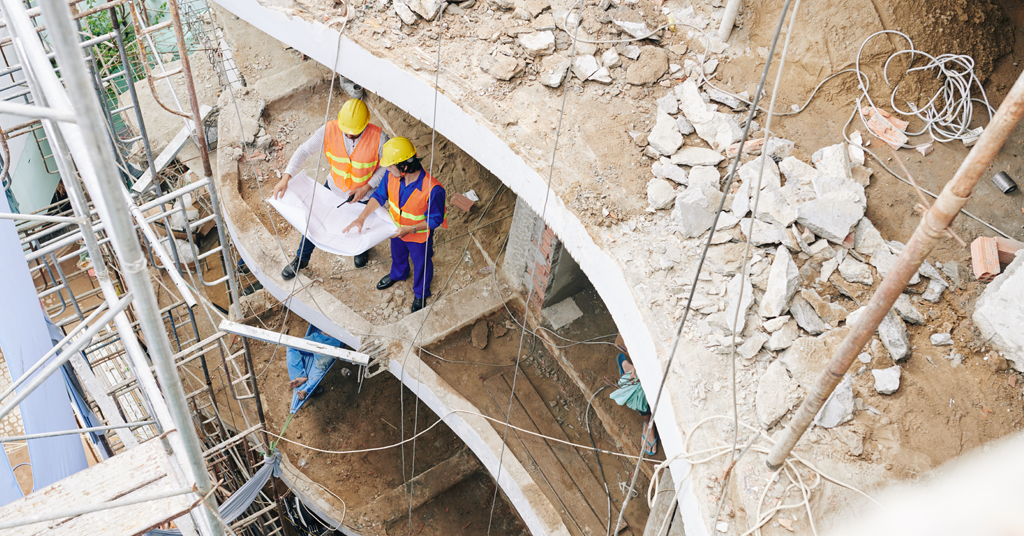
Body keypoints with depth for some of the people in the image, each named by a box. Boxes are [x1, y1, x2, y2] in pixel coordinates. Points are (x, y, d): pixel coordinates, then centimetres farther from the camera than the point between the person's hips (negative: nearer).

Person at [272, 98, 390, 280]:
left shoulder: (378, 138, -32)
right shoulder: (329, 130, -27)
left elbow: (386, 166, -16)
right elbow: (304, 150, -18)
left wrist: (367, 187, -25)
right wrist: (285, 178, -26)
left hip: (364, 195, -1)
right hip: (334, 188, 2)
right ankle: (301, 259, 41)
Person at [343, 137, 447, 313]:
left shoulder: (432, 189, -42)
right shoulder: (392, 175, -26)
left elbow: (435, 220, -28)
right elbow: (379, 196, -9)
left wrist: (409, 229, -34)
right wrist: (361, 218, -18)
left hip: (419, 235, -5)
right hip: (397, 229, 5)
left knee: (421, 264, 25)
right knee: (397, 254, 35)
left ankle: (421, 293, 55)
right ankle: (398, 274, 70)